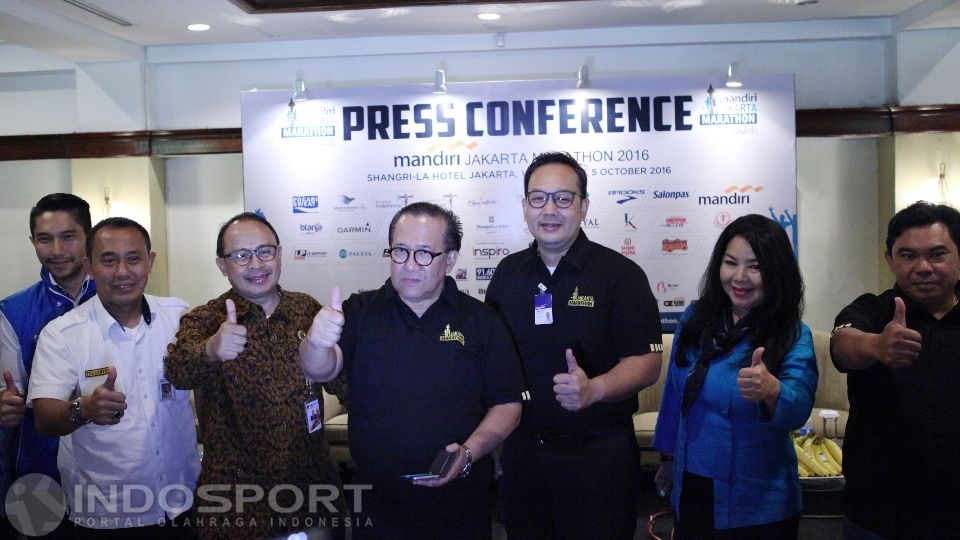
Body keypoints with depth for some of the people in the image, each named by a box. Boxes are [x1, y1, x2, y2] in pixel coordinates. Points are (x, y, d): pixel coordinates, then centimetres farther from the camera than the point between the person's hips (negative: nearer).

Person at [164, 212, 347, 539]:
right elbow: (178, 371, -25)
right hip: (234, 496, -2)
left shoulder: (306, 309, 1)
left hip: (313, 485, 3)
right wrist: (210, 351, -47)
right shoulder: (204, 320, -5)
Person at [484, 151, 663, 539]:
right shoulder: (508, 273, 7)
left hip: (597, 452, -4)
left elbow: (647, 361, -11)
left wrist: (594, 389, -29)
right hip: (521, 448, 4)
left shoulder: (620, 274, -7)